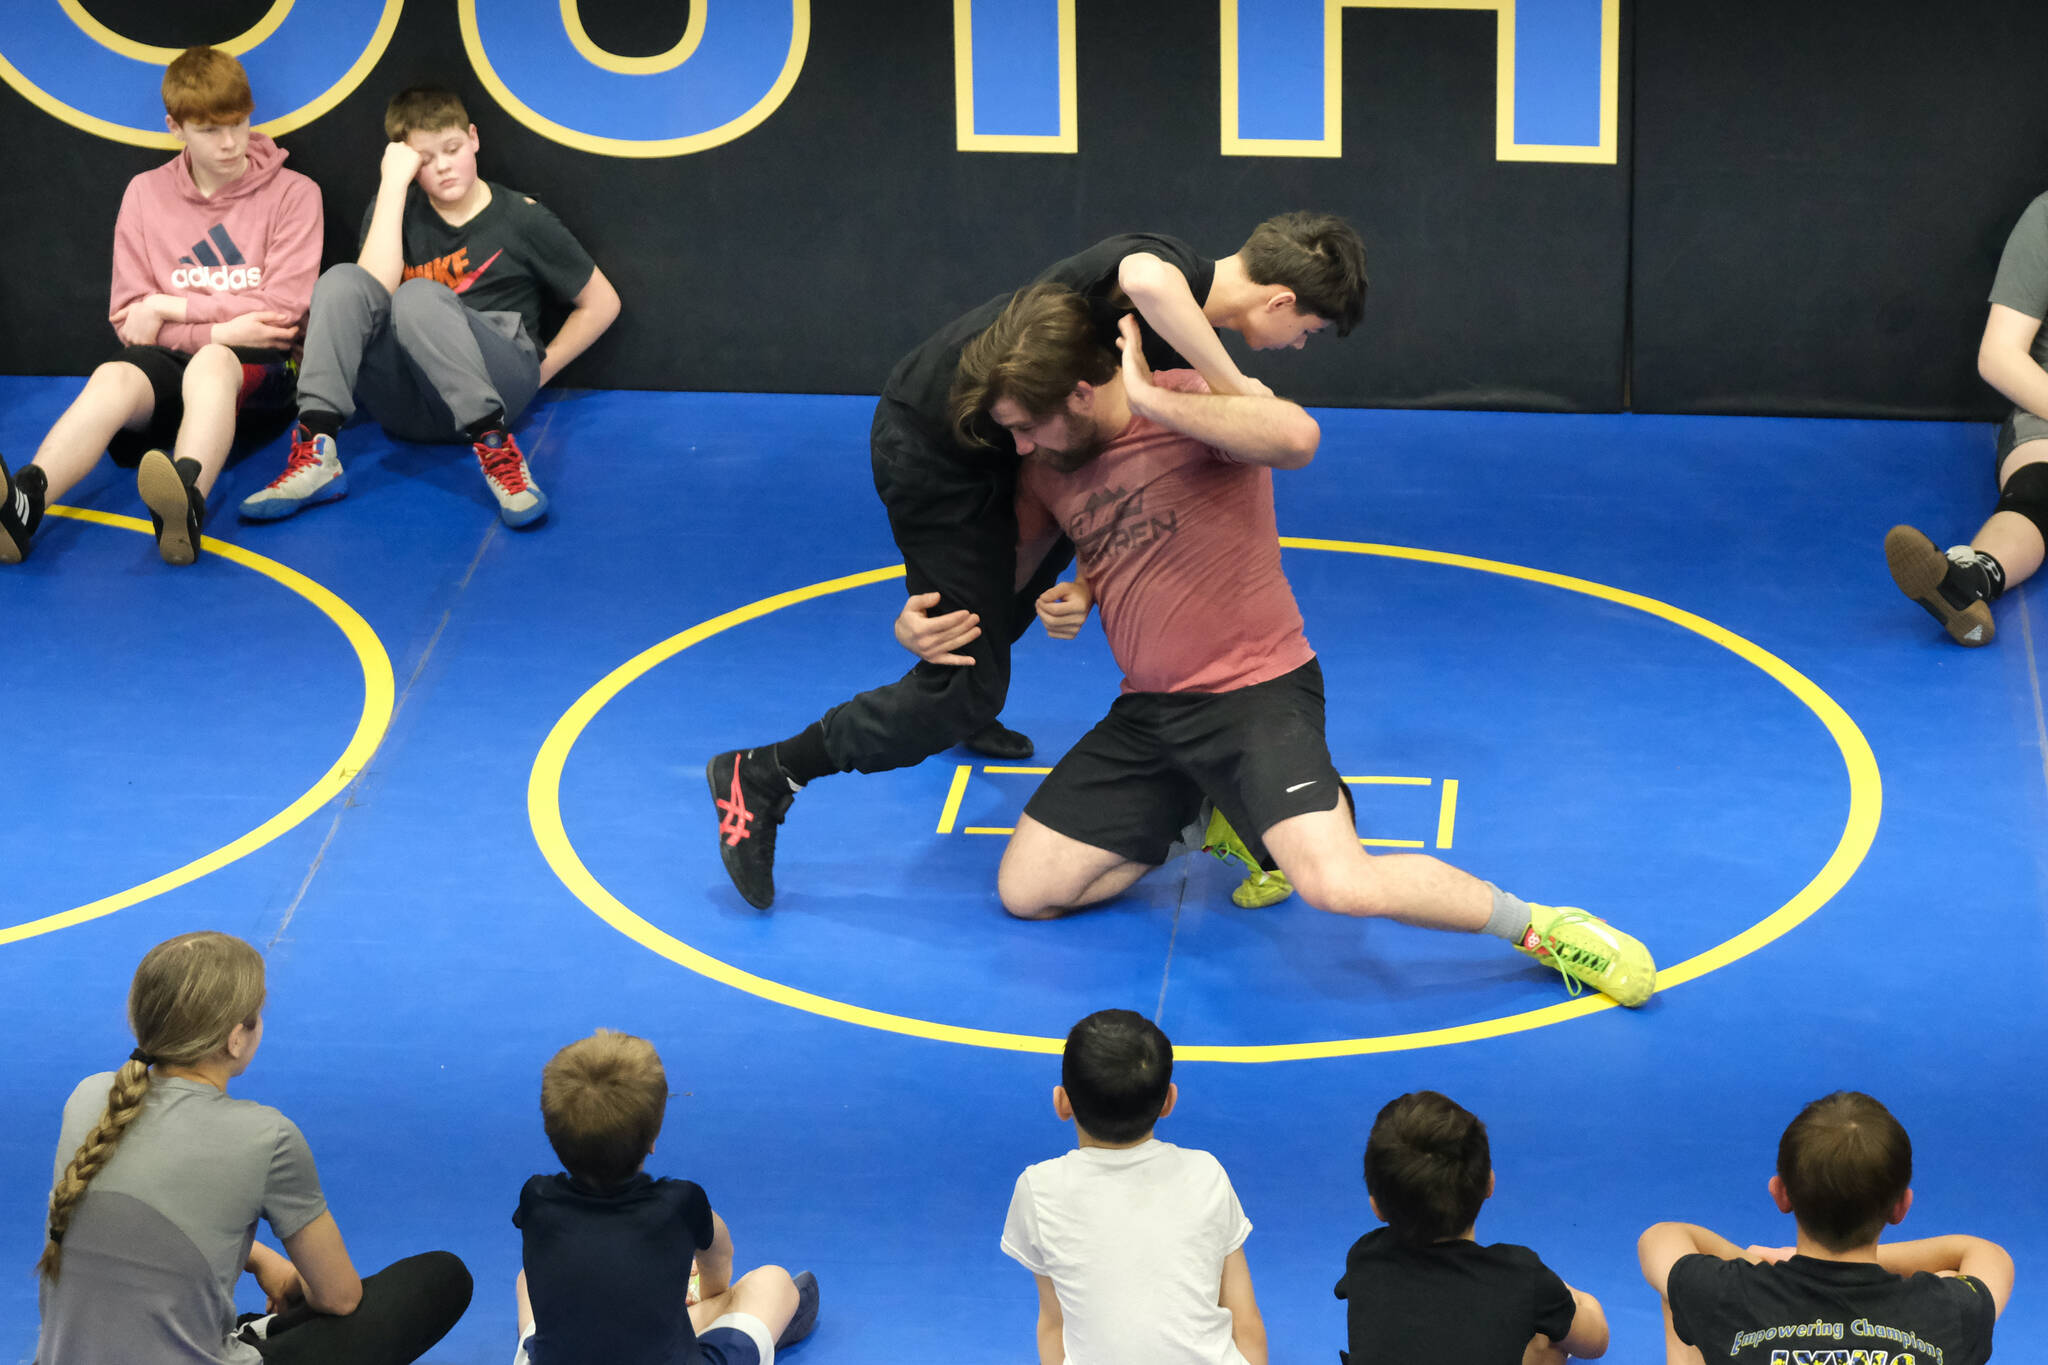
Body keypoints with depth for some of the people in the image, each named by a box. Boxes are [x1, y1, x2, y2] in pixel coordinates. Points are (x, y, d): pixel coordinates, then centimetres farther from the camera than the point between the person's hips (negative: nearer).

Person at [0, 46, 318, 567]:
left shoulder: (292, 193, 6)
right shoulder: (146, 193, 13)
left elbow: (282, 307, -3)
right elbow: (128, 315, 7)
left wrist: (171, 307, -4)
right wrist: (217, 329, -9)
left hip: (257, 368, -2)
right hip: (169, 365, 2)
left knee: (210, 366, -39)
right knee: (116, 375, -34)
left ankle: (186, 502, -72)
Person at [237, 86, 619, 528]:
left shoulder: (522, 218, 8)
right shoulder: (398, 210, 13)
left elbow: (601, 303, 14)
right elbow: (375, 289, -9)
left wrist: (540, 370, 5)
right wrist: (393, 184, -8)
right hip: (407, 404, 3)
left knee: (418, 297, -31)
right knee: (340, 281, -20)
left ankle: (497, 451, -42)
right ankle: (315, 454, -34)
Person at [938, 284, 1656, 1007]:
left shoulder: (1192, 405, -17)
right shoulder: (1048, 464, 5)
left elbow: (1296, 437, -39)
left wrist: (1151, 400, -31)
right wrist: (924, 619, 3)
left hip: (1256, 694, -8)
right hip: (1147, 708, 8)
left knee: (1337, 884, -29)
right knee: (1023, 892, 2)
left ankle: (1537, 925, -5)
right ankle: (1211, 814, 23)